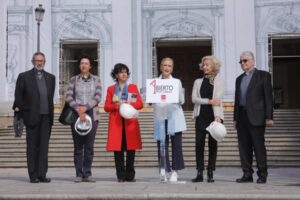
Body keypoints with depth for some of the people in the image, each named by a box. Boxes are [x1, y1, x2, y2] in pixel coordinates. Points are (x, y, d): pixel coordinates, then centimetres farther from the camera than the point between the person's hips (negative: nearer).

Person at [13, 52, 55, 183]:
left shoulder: (50, 77, 13)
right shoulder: (24, 77, 3)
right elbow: (18, 96, 4)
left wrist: (50, 110, 8)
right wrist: (21, 110, -2)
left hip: (46, 117, 3)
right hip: (31, 116, -3)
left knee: (44, 146, 2)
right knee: (32, 147, 3)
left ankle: (42, 174, 6)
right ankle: (33, 175, 8)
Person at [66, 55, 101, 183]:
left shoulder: (95, 80, 10)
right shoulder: (73, 80, 9)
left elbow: (98, 97, -1)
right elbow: (68, 97, -2)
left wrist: (85, 107, -13)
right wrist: (78, 110, -15)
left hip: (91, 114, 0)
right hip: (76, 114, 0)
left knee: (89, 146, -1)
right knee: (78, 147, 1)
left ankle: (87, 174, 4)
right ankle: (79, 174, 5)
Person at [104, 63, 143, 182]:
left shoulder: (133, 87, 13)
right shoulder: (111, 89, 12)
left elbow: (140, 104, 6)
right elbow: (106, 107, 5)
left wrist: (129, 104, -12)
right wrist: (117, 105, -13)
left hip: (130, 123, 0)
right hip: (116, 123, 0)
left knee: (131, 149, -2)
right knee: (118, 150, -4)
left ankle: (130, 176, 7)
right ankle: (121, 176, 3)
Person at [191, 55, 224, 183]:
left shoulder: (218, 82, 5)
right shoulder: (198, 82, 13)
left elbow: (217, 100, -9)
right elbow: (194, 98, 0)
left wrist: (217, 116, -22)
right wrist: (209, 101, -13)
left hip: (214, 116, -2)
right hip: (201, 116, 2)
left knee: (213, 144, 1)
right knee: (199, 144, -3)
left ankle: (210, 173, 8)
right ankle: (200, 173, 3)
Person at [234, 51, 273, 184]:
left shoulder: (263, 75, 3)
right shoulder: (239, 79, 19)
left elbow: (268, 97, -4)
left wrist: (268, 117, -11)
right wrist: (235, 118, 12)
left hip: (256, 117, -5)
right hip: (242, 117, 6)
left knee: (259, 146, -4)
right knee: (244, 147, 5)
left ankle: (262, 175, 4)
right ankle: (247, 174, 10)